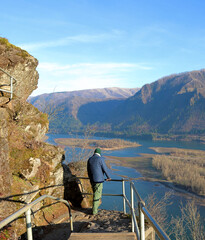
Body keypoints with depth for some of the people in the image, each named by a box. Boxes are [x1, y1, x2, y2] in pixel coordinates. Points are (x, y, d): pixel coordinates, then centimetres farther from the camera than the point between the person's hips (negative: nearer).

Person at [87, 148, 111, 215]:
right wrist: (108, 177, 9)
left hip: (92, 180, 5)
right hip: (99, 179, -5)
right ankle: (94, 211, 7)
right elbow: (105, 169, -7)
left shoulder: (89, 159, 7)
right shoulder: (100, 159, -11)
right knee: (97, 195, 2)